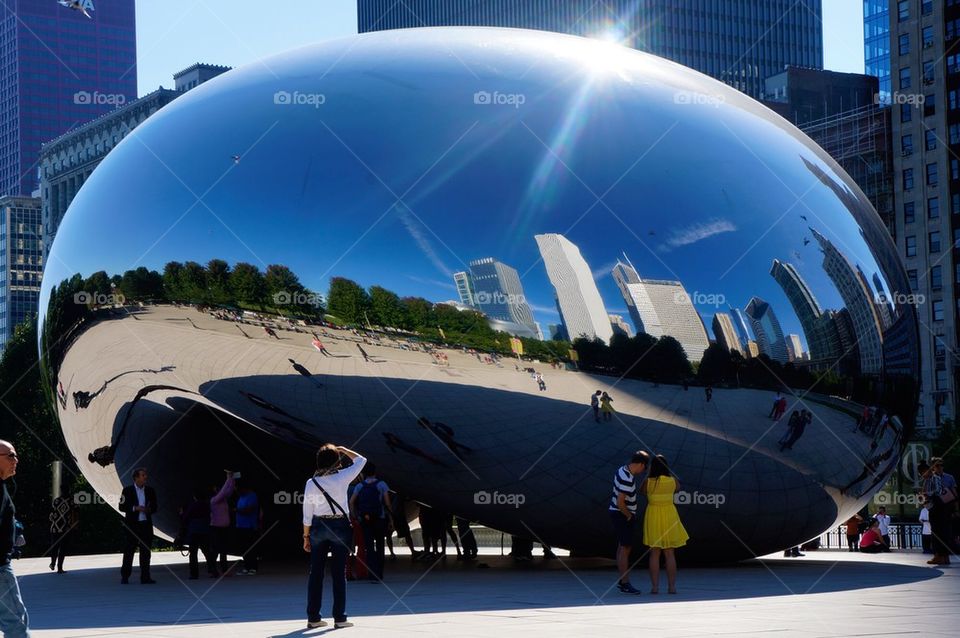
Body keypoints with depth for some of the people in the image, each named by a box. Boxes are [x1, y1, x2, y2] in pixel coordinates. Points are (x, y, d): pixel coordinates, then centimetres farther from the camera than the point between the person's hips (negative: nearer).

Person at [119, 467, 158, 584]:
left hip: (146, 525, 3)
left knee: (145, 551, 4)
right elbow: (122, 507, -5)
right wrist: (135, 508, -17)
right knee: (129, 550, 1)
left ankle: (145, 577, 6)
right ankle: (124, 577, 9)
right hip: (132, 525, -3)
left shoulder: (150, 490, 9)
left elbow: (154, 507, 12)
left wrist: (149, 509, -10)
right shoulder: (127, 490, -1)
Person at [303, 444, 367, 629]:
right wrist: (343, 450, 15)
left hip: (318, 527, 2)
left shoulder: (311, 483, -2)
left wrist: (306, 536, 9)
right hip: (340, 526, -2)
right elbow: (361, 460, 8)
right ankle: (339, 618, 3)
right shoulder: (342, 477, -8)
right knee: (339, 573, 3)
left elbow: (307, 514, 1)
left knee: (315, 573, 8)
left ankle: (313, 617, 10)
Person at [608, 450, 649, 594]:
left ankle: (621, 580, 23)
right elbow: (620, 503, -28)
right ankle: (625, 583, -4)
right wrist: (629, 516, -12)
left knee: (622, 547, 16)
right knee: (625, 548, -7)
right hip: (623, 516, -10)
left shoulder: (623, 469, 5)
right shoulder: (627, 480, -26)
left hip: (619, 514, 10)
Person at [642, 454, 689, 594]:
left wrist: (649, 474, 11)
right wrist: (668, 472, 23)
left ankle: (655, 586, 0)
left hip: (653, 515, -1)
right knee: (669, 553, 7)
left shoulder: (648, 481, -11)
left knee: (654, 553, 4)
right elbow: (678, 487, 17)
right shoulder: (672, 480, -5)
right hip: (669, 515, 1)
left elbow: (641, 491, 9)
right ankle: (672, 586, 4)